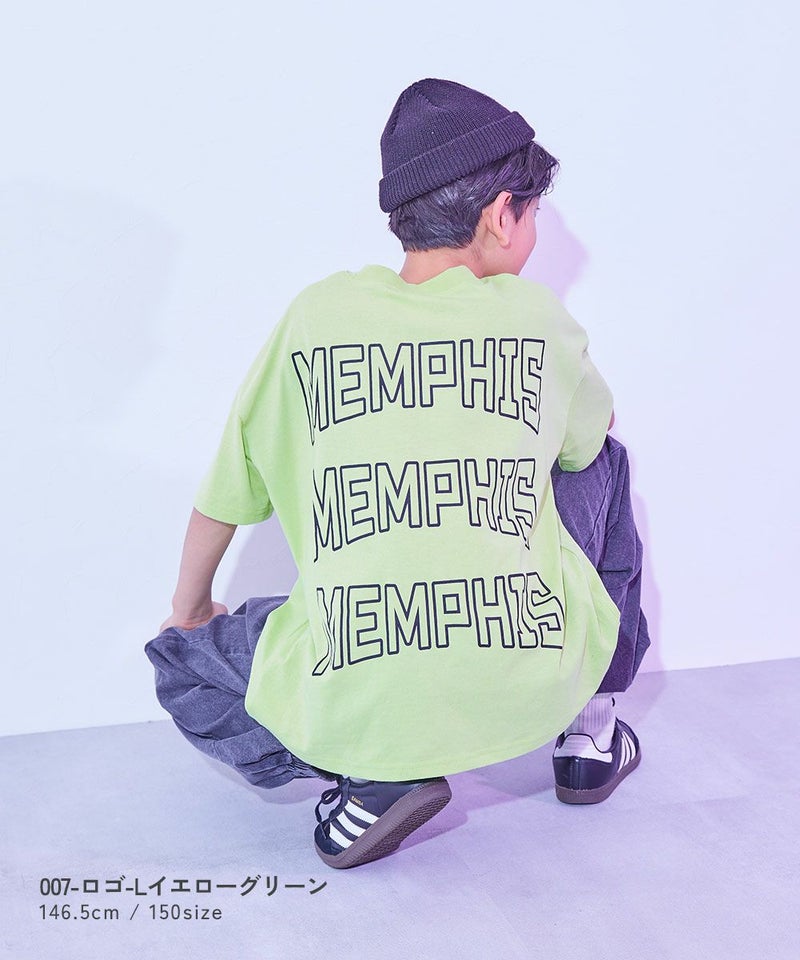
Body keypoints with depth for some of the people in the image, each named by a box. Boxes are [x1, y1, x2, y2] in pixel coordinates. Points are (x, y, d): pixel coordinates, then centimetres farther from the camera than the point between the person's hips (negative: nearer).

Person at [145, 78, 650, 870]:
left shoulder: (317, 314, 5)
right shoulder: (537, 316, 5)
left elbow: (224, 492, 15)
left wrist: (189, 610, 34)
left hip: (354, 711, -1)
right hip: (532, 688, 1)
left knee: (183, 662, 29)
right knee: (604, 466, 27)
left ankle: (372, 779, 6)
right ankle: (592, 733, 27)